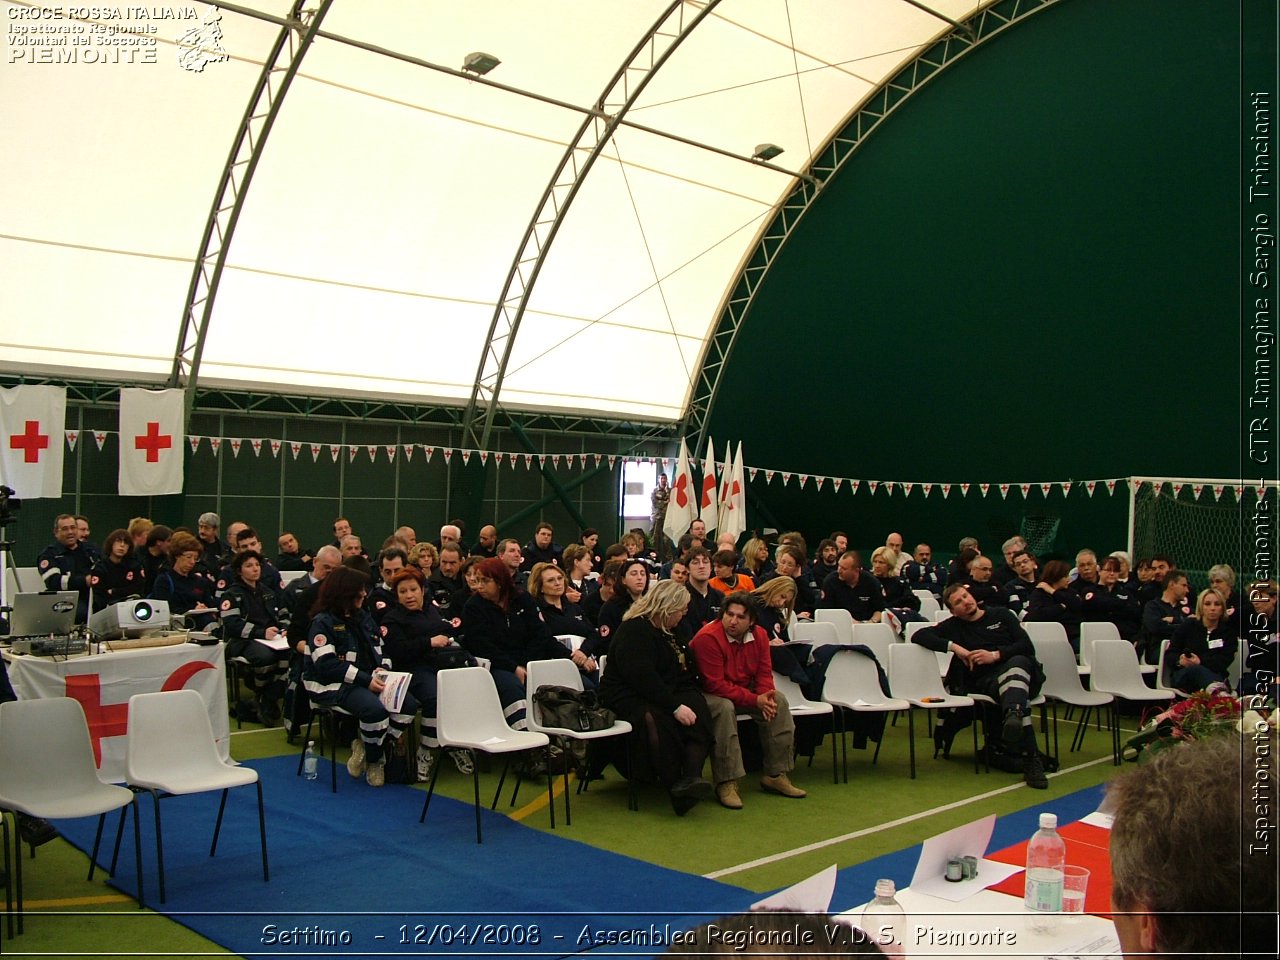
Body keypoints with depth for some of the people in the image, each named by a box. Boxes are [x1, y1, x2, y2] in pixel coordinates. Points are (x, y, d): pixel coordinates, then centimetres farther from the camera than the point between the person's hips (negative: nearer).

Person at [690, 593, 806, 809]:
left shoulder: (758, 635, -3)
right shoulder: (707, 638, -25)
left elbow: (764, 672, 2)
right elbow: (715, 685, -27)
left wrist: (766, 696, -22)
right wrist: (755, 701, -28)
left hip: (745, 691, 7)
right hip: (708, 694, -7)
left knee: (779, 701, -12)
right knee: (725, 708, -37)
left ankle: (776, 775, -4)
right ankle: (726, 783, -31)